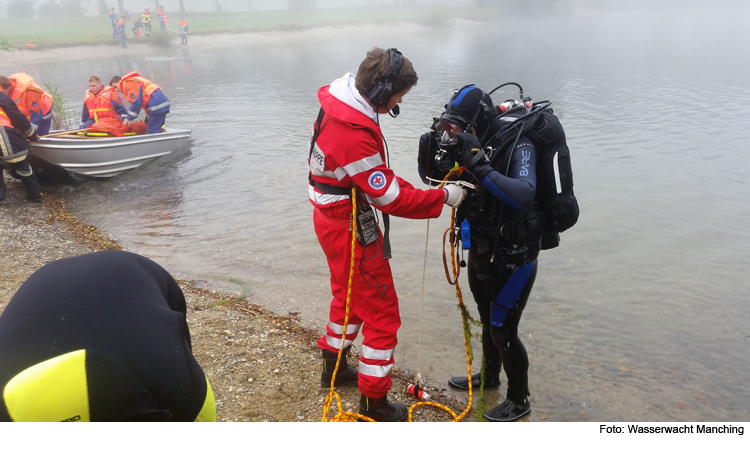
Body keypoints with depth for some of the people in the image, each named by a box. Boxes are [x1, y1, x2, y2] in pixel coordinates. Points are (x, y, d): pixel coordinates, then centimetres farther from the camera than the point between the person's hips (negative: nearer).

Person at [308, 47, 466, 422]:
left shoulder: (339, 103, 1)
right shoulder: (354, 134, -31)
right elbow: (390, 199, -25)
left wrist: (401, 185, 1)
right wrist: (443, 198, -17)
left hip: (333, 218, 10)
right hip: (350, 229, -10)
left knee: (349, 295, 28)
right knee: (382, 313, 4)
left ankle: (333, 367, 47)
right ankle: (374, 402, 20)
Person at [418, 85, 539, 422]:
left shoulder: (517, 145, -23)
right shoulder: (472, 144, -2)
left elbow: (524, 196, -39)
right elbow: (433, 178, 6)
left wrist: (478, 165, -42)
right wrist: (430, 152, -15)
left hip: (513, 257, -7)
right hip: (480, 251, 7)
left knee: (503, 330, 3)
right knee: (488, 321, 23)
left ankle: (519, 400, 25)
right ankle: (489, 376, 47)